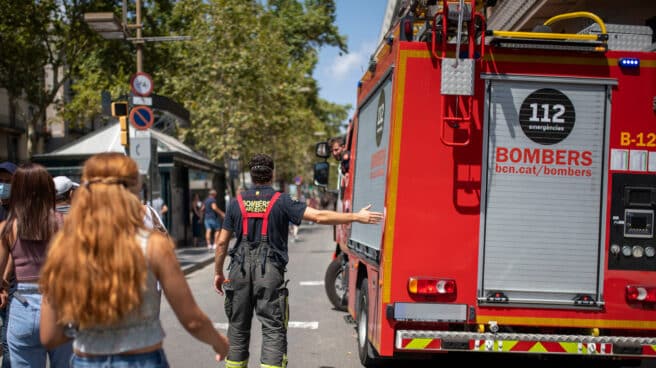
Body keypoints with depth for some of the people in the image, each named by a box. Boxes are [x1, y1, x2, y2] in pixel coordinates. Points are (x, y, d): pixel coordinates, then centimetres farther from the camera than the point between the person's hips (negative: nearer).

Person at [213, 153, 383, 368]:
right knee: (273, 330, 0)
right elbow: (319, 217, -11)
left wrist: (218, 273, 20)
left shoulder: (237, 202, 6)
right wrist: (357, 217, -7)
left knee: (238, 329, 15)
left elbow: (222, 242, 8)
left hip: (240, 271, 3)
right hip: (269, 272, -3)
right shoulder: (281, 201, -3)